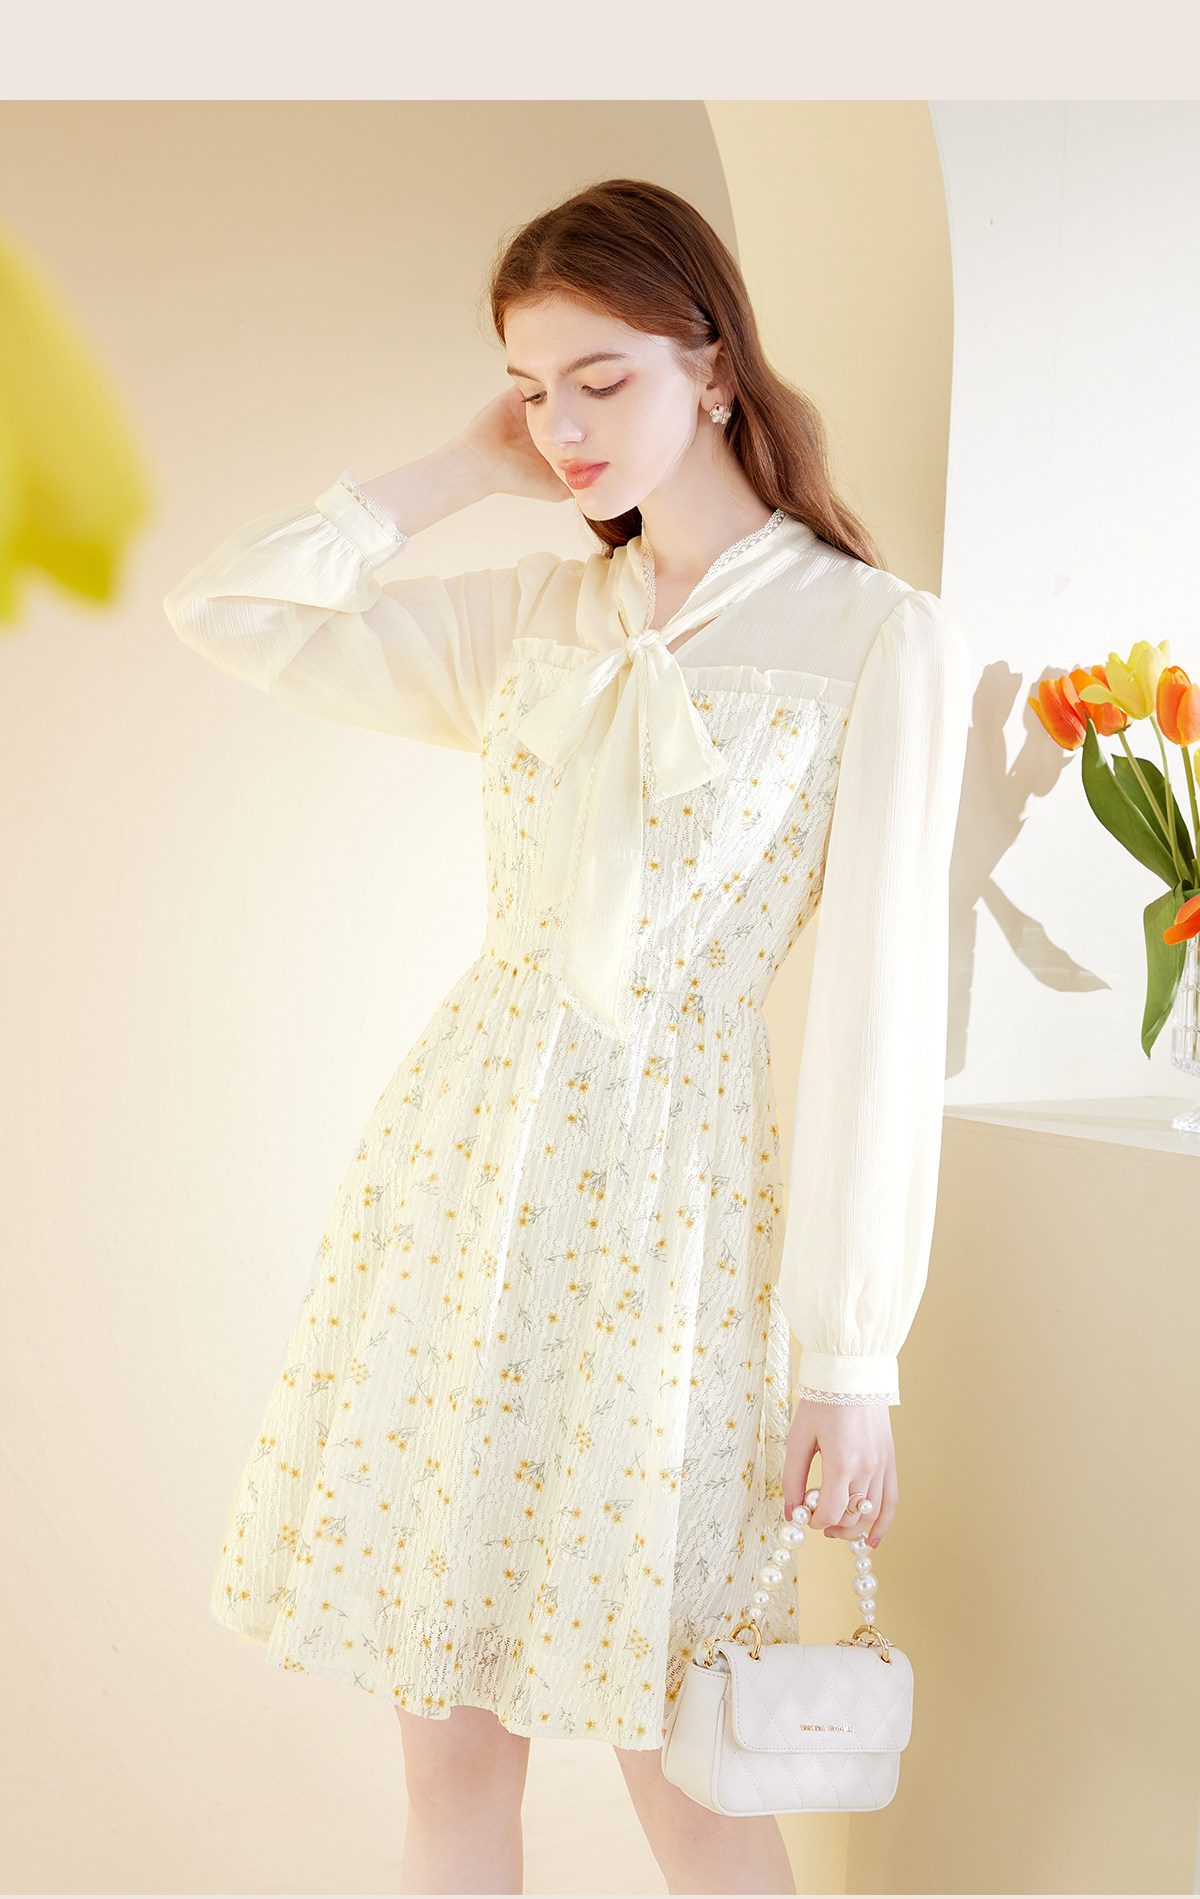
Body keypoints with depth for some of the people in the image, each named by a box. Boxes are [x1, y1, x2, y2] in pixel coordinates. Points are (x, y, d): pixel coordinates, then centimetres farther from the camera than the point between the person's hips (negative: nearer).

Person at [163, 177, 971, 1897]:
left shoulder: (880, 637, -5)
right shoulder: (531, 613, 10)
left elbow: (880, 1009, -8)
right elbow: (231, 610, 11)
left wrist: (854, 1359, -8)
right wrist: (462, 467, 9)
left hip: (663, 1198, -4)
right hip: (458, 1168, 5)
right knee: (451, 1736, 11)